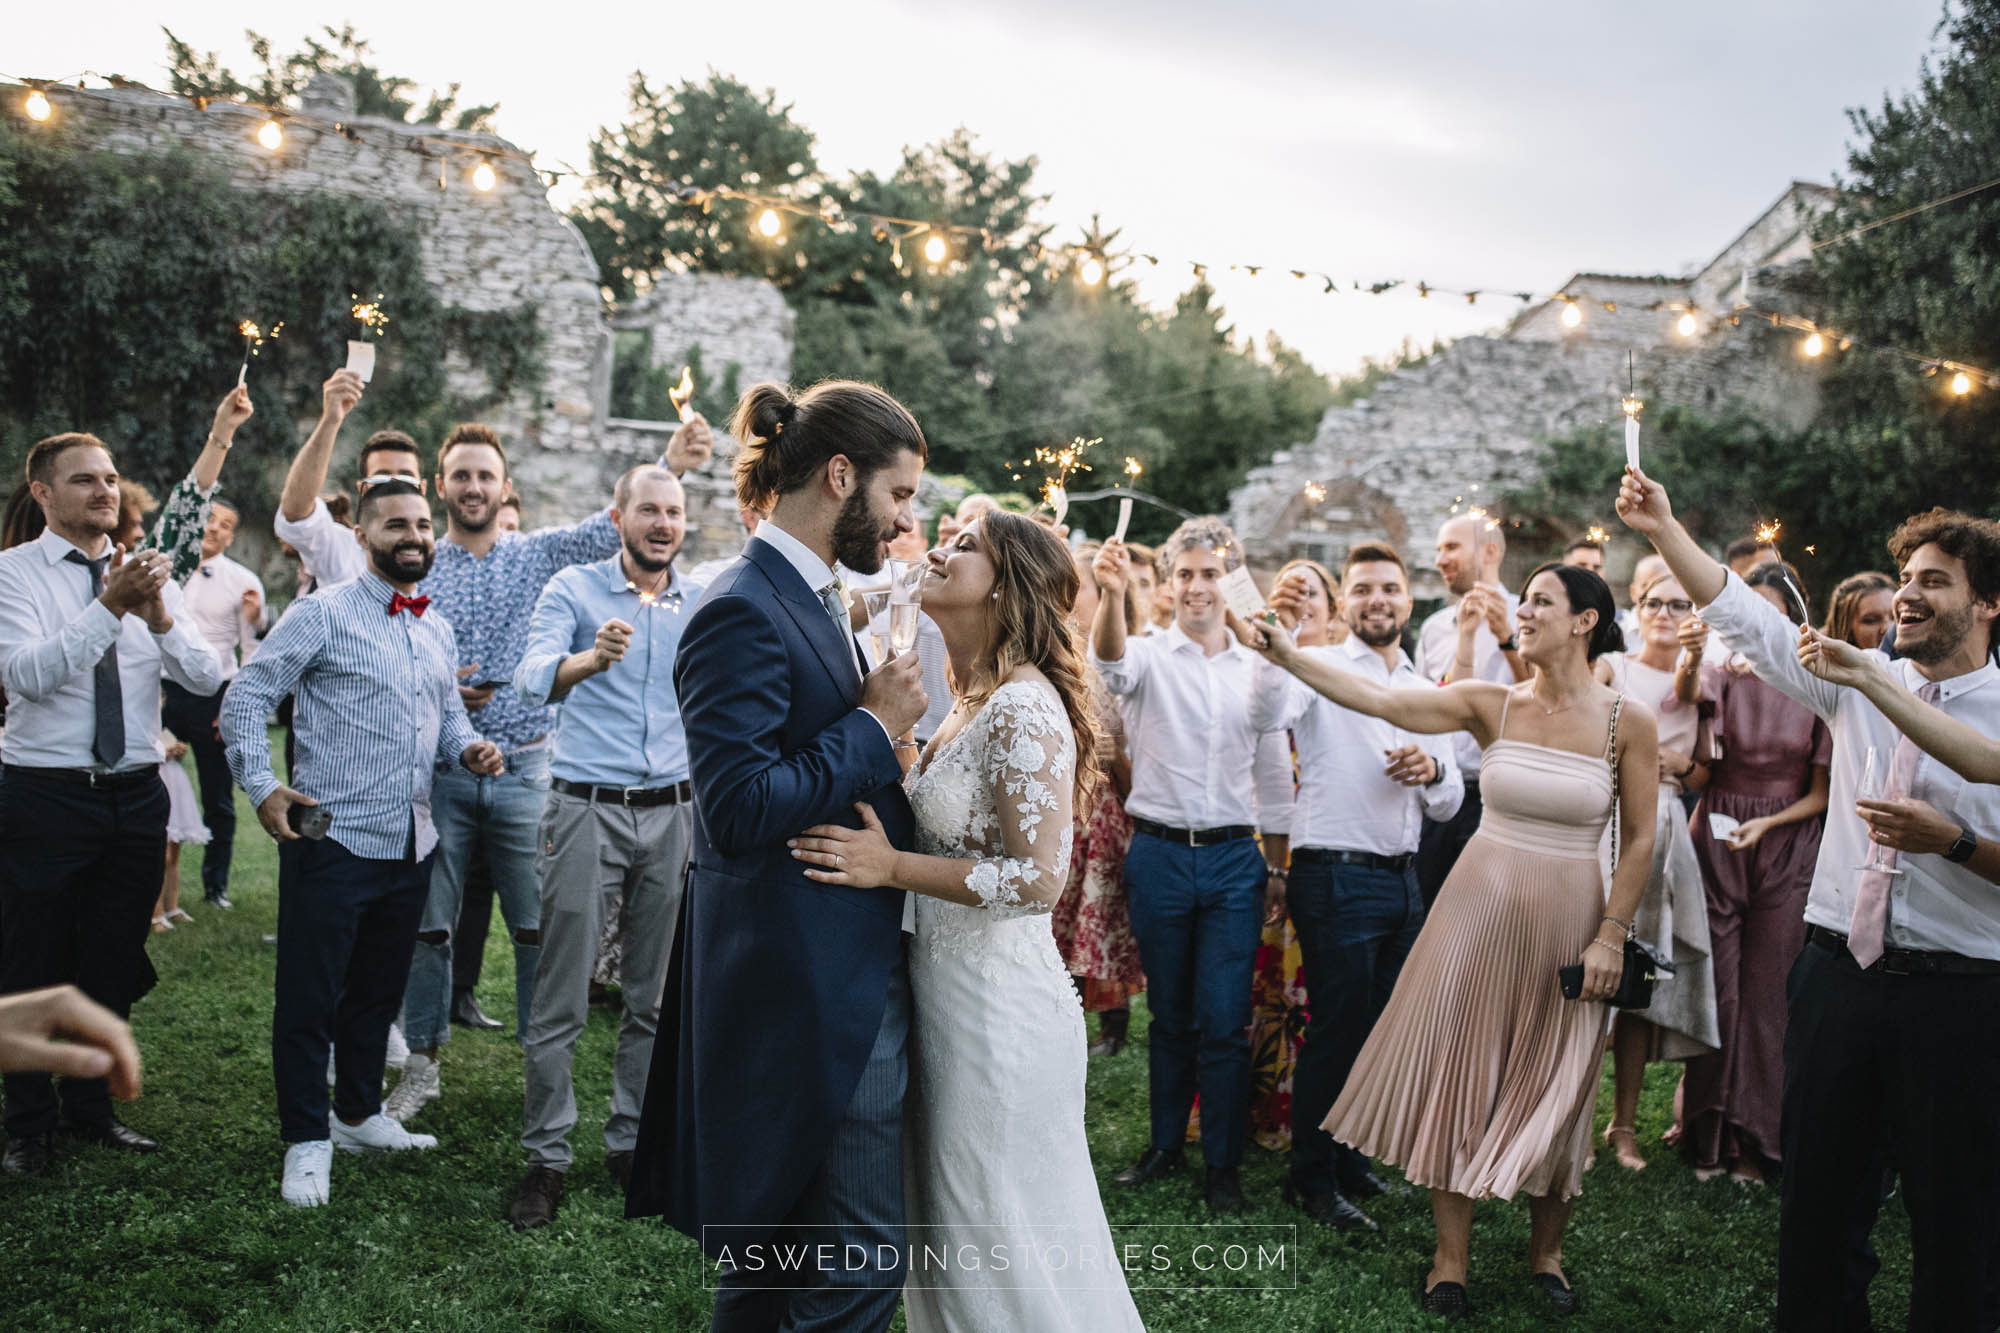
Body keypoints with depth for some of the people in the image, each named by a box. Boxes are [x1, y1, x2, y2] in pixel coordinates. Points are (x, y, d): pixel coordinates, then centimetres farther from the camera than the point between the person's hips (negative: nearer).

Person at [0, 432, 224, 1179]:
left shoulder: (147, 576, 7)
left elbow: (206, 679, -1)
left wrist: (160, 620, -19)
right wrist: (109, 610, -29)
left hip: (136, 796, 4)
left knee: (114, 964, 14)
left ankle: (90, 1109, 32)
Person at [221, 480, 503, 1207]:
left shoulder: (439, 630, 14)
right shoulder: (324, 614, -7)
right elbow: (245, 697, -8)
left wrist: (469, 747, 0)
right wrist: (261, 786, -17)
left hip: (411, 843, 7)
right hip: (333, 840, -6)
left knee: (378, 990, 18)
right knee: (310, 996, 1)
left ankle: (359, 1114, 33)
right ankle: (307, 1140, 13)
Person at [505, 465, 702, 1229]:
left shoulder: (704, 606, 9)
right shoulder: (574, 589, -2)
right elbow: (532, 682, -18)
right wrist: (590, 659, -38)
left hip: (670, 813, 4)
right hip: (587, 809, -3)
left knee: (656, 998, 10)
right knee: (561, 1001, -1)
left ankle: (632, 1142, 23)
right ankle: (547, 1157, 10)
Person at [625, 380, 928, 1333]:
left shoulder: (813, 601, 13)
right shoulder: (745, 613, -17)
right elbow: (741, 809, -25)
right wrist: (874, 728, -16)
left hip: (850, 974, 10)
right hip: (808, 990, -10)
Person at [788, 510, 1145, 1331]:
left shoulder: (1024, 708, -20)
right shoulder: (975, 703, 11)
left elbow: (1038, 878, -24)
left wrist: (891, 866, -22)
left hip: (996, 1008, -10)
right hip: (949, 988, 10)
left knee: (997, 1243, 4)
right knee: (949, 1231, 21)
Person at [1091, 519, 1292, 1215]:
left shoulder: (1256, 670, 8)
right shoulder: (1150, 656, -1)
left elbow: (1274, 773, 13)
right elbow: (1111, 662, -27)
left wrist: (1279, 866, 10)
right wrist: (1112, 594, -47)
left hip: (1233, 858, 1)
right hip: (1160, 854, -1)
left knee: (1225, 1020, 1)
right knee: (1169, 1012, 11)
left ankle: (1222, 1165, 14)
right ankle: (1165, 1143, 27)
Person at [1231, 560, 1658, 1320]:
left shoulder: (1627, 722, -7)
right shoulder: (1491, 704, -3)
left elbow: (1638, 842, -3)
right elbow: (1374, 699, -11)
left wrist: (1611, 935, -8)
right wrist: (1284, 655, -19)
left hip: (1569, 916, -1)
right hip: (1480, 904, 1)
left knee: (1555, 1089, 8)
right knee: (1458, 1070, 5)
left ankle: (1545, 1253, 31)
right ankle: (1451, 1257, 20)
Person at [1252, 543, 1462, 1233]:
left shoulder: (1426, 693, 15)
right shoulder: (1319, 668, -4)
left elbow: (1449, 805, 16)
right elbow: (1267, 713, -27)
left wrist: (1432, 771, -6)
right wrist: (1282, 637, -40)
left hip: (1403, 878, 7)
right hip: (1336, 876, -7)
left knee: (1381, 1028, 15)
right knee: (1337, 1028, -1)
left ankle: (1352, 1160, 31)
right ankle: (1312, 1177, 14)